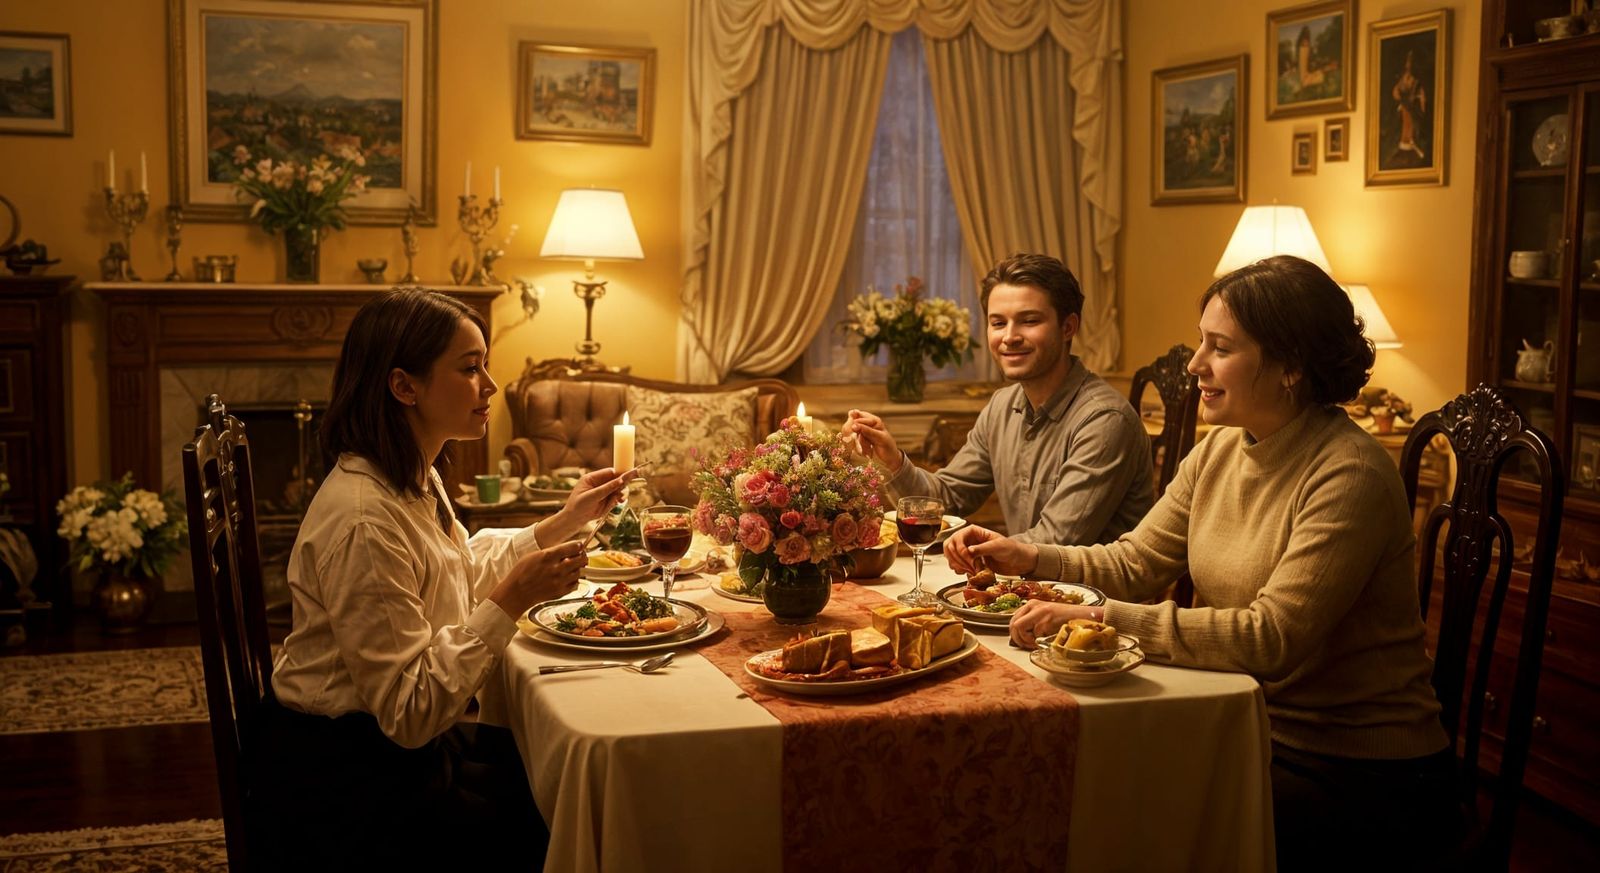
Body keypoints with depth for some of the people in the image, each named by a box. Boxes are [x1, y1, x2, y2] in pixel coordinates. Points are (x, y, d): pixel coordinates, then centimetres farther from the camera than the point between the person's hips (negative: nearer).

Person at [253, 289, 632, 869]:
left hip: (399, 744, 9)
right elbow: (409, 712, -27)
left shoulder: (415, 479, 2)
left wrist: (565, 520, 12)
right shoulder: (363, 520, -28)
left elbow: (463, 572, 21)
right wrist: (512, 600, -28)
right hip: (341, 783, -9)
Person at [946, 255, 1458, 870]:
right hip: (1251, 732, 7)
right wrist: (1028, 558, -9)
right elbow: (1134, 562, 8)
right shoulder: (1220, 451, 4)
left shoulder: (1348, 476, -21)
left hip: (1362, 772, -6)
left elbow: (1274, 637, -28)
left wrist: (1104, 619, -30)